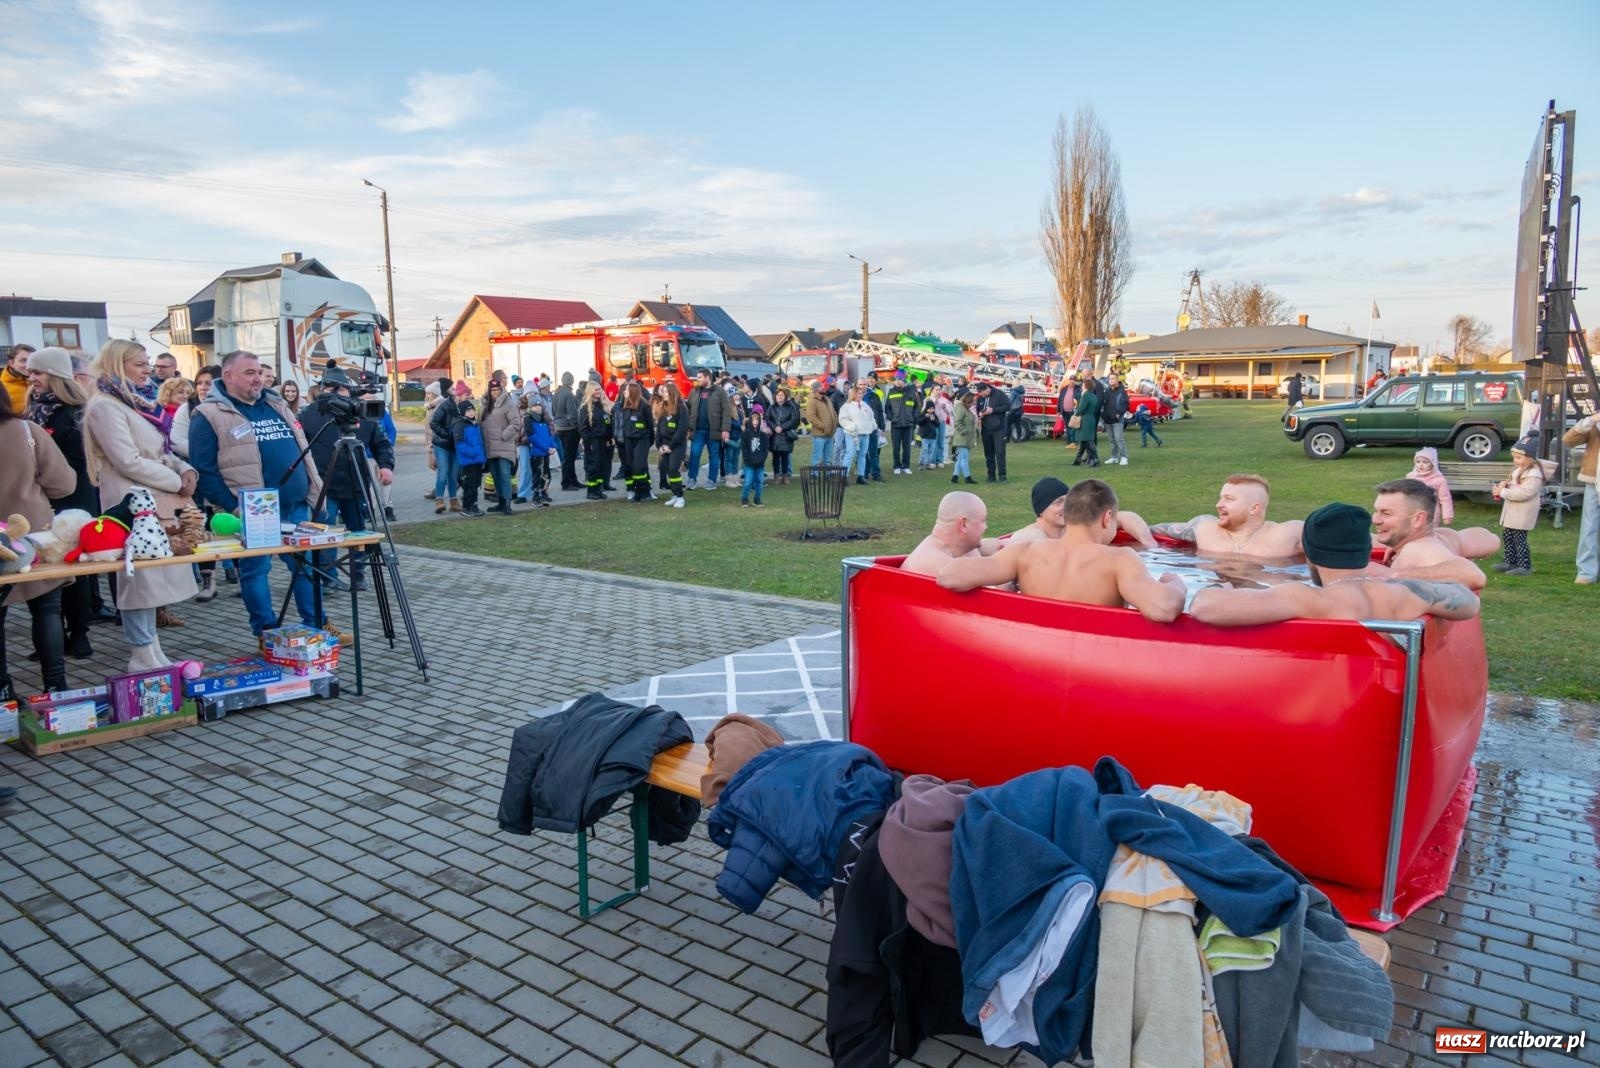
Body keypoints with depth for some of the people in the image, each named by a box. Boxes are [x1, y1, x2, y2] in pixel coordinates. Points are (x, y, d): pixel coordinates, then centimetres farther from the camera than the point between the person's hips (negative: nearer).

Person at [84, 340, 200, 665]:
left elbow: (160, 452, 21)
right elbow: (129, 462, -19)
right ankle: (144, 659, 1)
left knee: (154, 577, 11)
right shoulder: (105, 406, -11)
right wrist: (177, 482, -13)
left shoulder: (138, 403, 16)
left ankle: (152, 654, 19)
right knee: (140, 579, -6)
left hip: (158, 503, 9)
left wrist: (186, 470, 1)